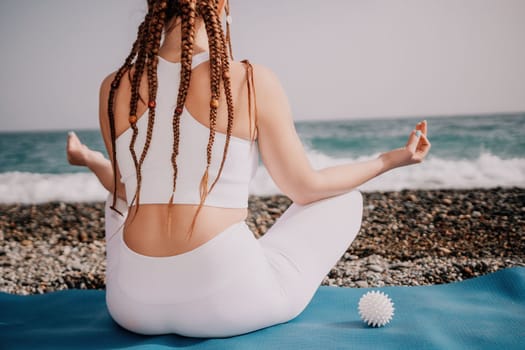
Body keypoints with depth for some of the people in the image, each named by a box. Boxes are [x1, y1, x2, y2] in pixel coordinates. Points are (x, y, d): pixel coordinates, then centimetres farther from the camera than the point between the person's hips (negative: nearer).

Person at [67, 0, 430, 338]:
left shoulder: (114, 88, -1)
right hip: (226, 306, -3)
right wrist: (392, 158, 14)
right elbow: (305, 187, -1)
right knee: (345, 199, 17)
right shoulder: (253, 81, -11)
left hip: (134, 306, 4)